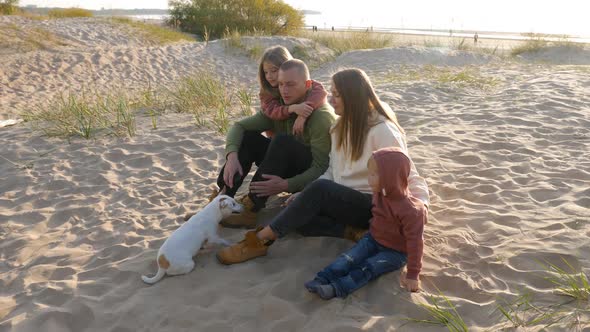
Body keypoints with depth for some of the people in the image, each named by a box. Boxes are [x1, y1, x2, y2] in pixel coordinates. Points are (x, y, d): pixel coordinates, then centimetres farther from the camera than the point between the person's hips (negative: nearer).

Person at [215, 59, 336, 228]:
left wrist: (286, 185, -41)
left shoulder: (322, 116, -23)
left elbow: (321, 168, -28)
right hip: (289, 169, 7)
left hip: (313, 177, -7)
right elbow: (239, 126, -7)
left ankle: (251, 210, -32)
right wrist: (232, 155, -27)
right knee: (248, 137, -11)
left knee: (283, 141, -33)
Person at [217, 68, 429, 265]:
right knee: (299, 217, -20)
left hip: (372, 206, -7)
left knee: (320, 189, -32)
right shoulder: (340, 127, 10)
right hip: (345, 200, 7)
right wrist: (305, 195, -2)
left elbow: (407, 177, -11)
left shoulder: (382, 130, -14)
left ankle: (260, 241, -25)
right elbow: (332, 171, 10)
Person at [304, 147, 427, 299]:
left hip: (395, 251, -6)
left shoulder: (409, 210, -29)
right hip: (373, 238, 6)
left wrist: (412, 275, -25)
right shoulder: (379, 193, -5)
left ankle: (336, 289, -36)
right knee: (349, 258, -14)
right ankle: (322, 279, -24)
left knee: (368, 267, -24)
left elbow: (415, 241, -26)